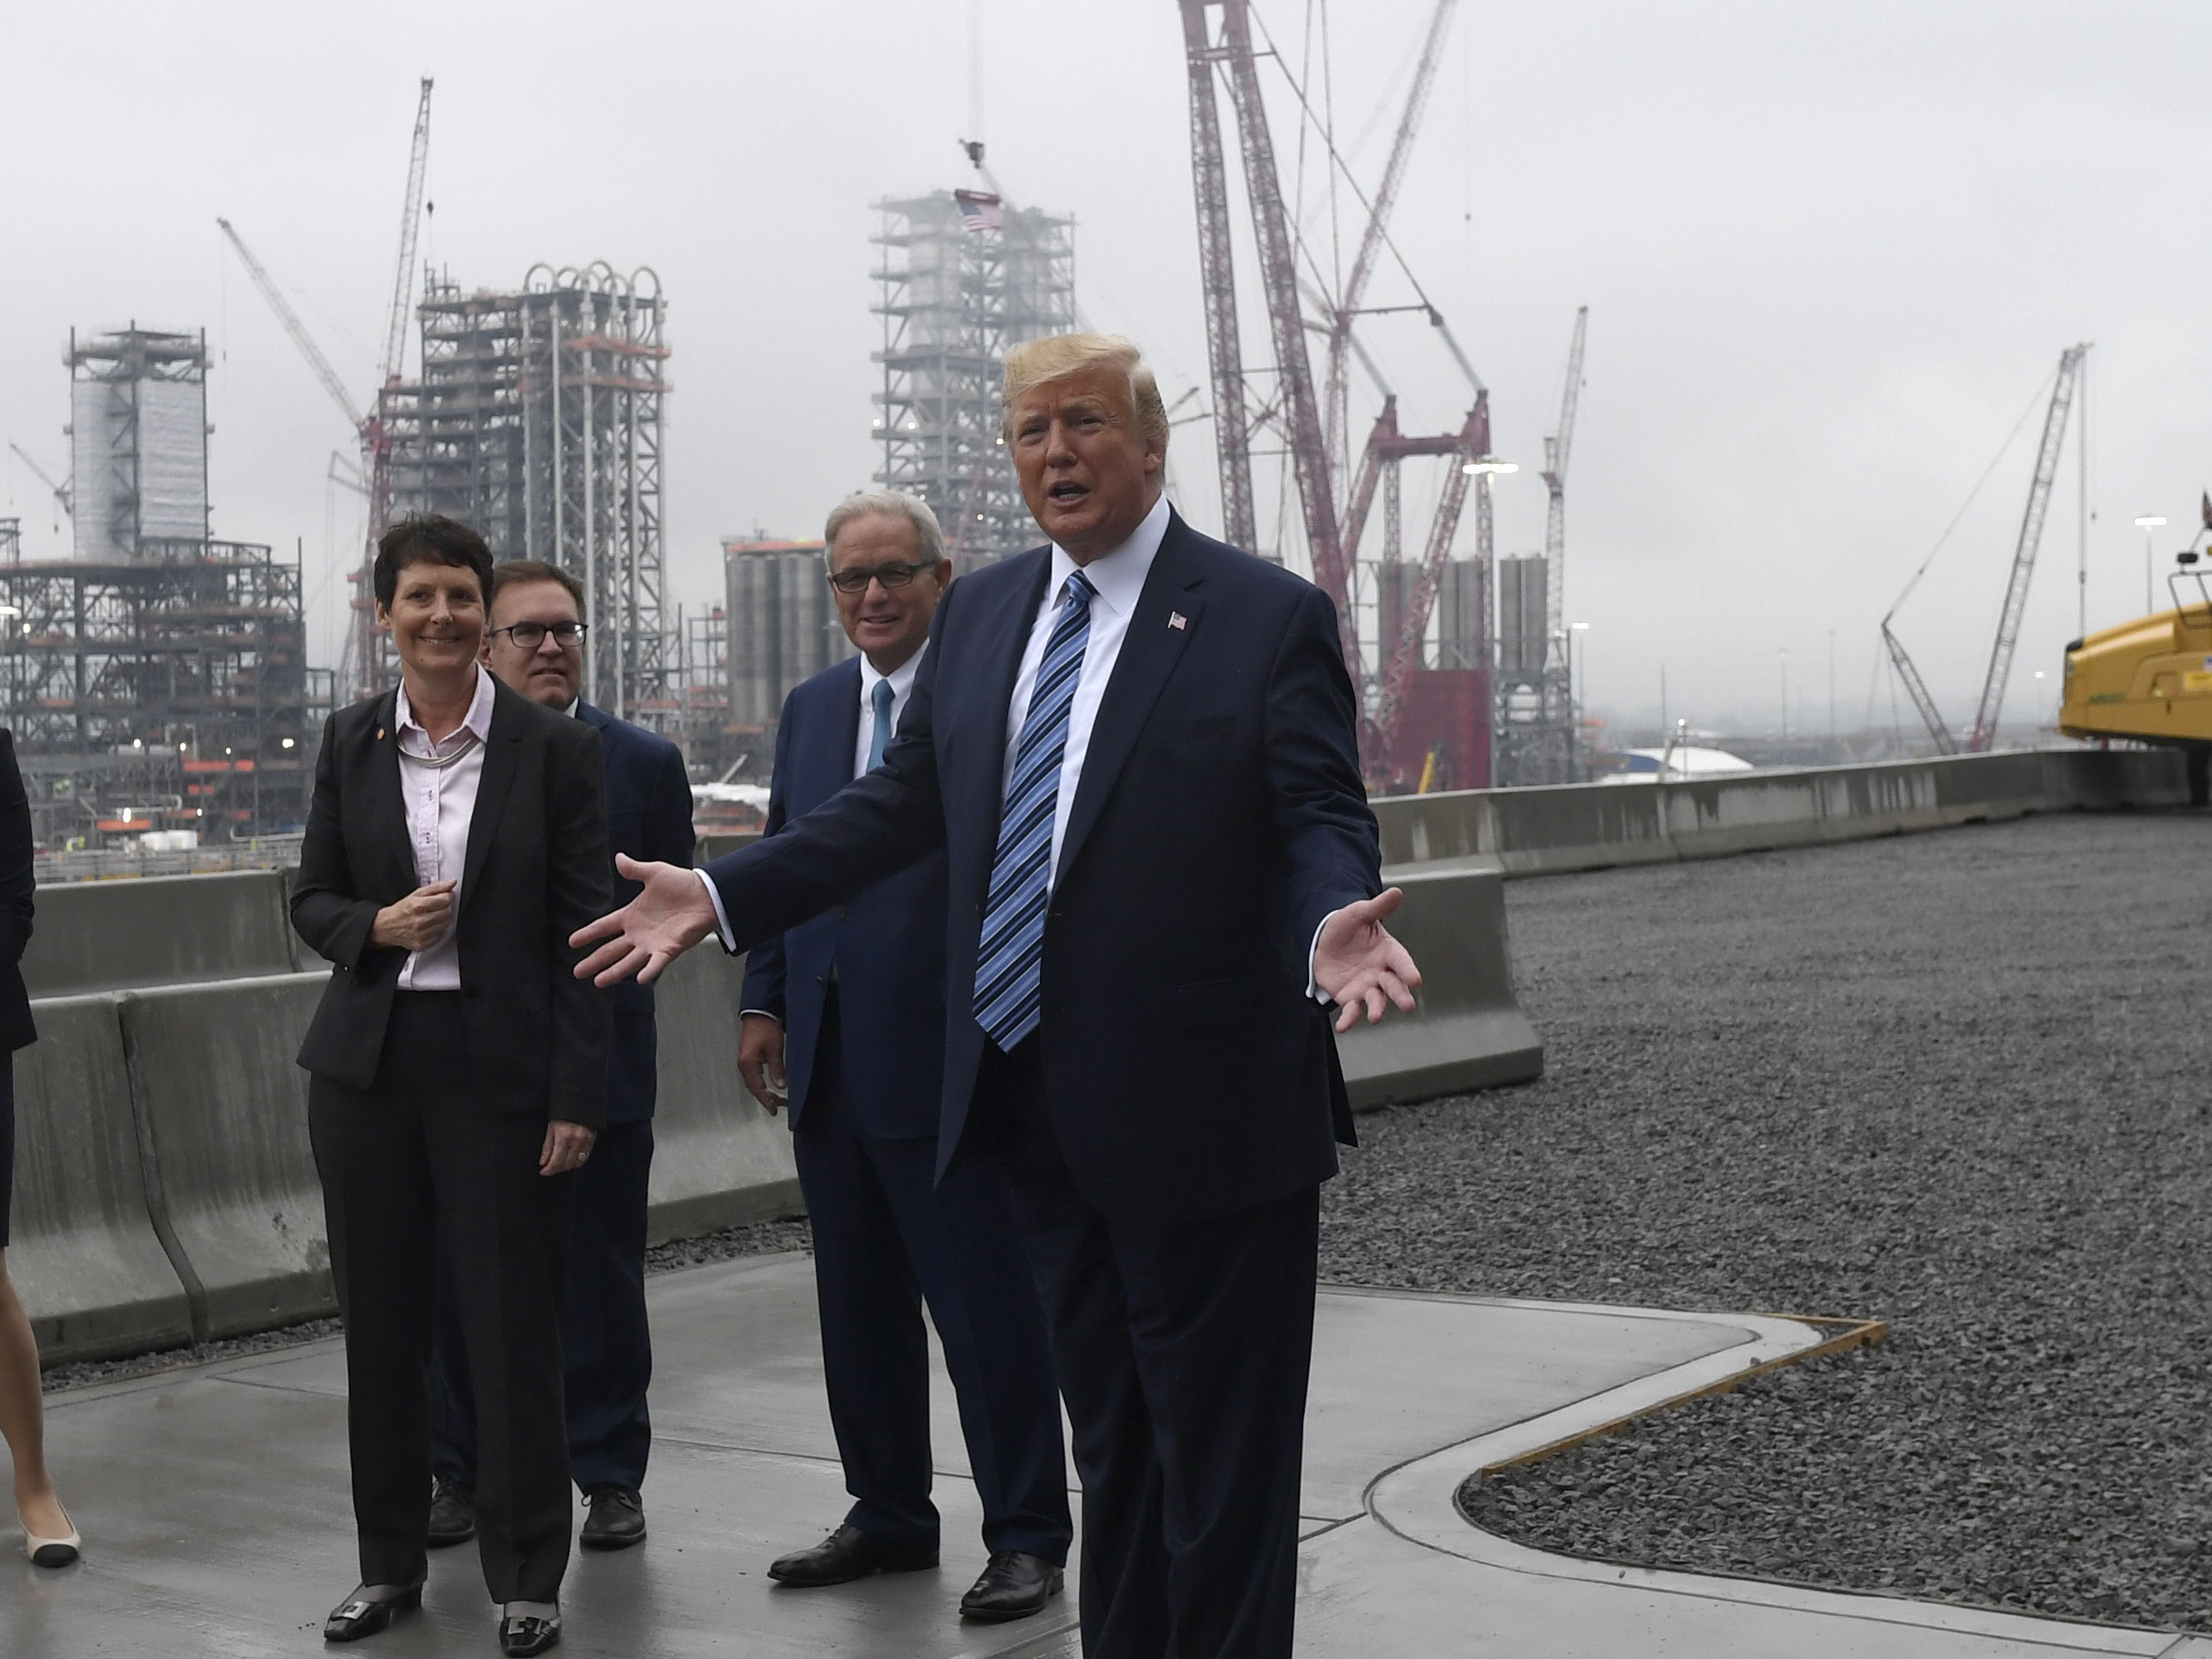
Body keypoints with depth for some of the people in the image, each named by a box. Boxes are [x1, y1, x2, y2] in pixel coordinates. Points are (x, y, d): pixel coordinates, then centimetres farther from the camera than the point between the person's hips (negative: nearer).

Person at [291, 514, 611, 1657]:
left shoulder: (553, 748, -2)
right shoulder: (350, 744, 6)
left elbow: (579, 928, -4)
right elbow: (311, 899, 12)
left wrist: (576, 1094, -9)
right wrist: (378, 928, -11)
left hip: (500, 1067, -3)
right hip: (369, 1063, 3)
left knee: (512, 1324, 0)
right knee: (380, 1317, 9)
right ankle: (390, 1560, 24)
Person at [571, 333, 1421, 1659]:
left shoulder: (1270, 617, -7)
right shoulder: (981, 614, 11)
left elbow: (1325, 816, -13)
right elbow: (904, 802, 15)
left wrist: (1332, 922, -35)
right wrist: (721, 897, 9)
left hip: (1201, 1108, -6)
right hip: (1043, 1101, 6)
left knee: (1222, 1459, 2)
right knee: (1110, 1440, 18)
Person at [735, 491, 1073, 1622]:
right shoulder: (812, 708, 14)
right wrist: (764, 1003, 9)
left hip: (948, 1055, -7)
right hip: (829, 1059, 7)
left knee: (987, 1306, -1)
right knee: (857, 1305, 15)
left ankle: (1026, 1536, 10)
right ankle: (888, 1516, 28)